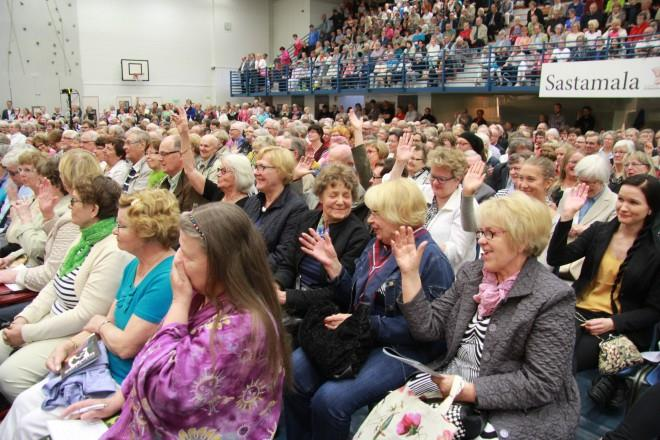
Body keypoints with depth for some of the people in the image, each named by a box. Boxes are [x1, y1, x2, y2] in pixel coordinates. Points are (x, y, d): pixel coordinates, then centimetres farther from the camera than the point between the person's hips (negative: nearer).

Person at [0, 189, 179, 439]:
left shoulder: (166, 280, -28)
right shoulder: (134, 266, 5)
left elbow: (126, 346, -26)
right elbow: (109, 322, 11)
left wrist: (100, 324, -6)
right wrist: (68, 346, -4)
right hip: (104, 367, 9)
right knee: (24, 402, 7)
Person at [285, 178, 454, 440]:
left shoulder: (432, 260, -14)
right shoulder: (377, 246, 10)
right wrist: (332, 265, 0)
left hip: (401, 349, -7)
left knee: (329, 398, -25)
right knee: (292, 372, -9)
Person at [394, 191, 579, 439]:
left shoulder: (551, 298, -15)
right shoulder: (470, 273, 4)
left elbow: (541, 384, -17)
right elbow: (429, 328, 1)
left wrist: (469, 391, -20)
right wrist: (410, 274, -8)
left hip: (513, 411, -5)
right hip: (451, 380, 6)